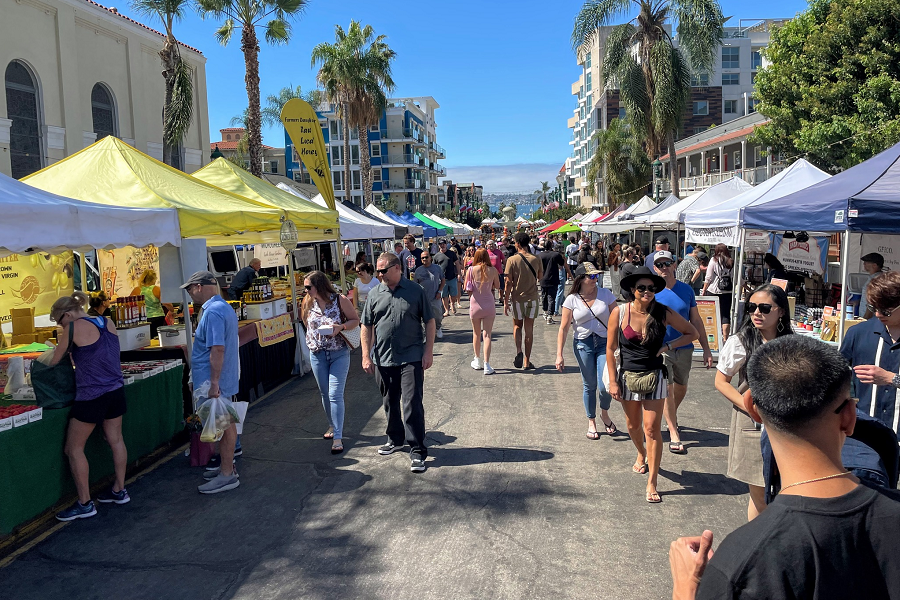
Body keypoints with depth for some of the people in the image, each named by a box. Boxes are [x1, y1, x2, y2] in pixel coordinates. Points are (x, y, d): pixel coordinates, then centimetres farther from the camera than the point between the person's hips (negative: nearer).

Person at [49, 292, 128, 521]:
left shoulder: (74, 328, -13)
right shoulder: (107, 322, 6)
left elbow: (54, 361, -2)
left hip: (92, 396, -7)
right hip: (116, 390, 7)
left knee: (74, 448, 5)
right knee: (115, 440, 16)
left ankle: (85, 504, 10)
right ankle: (119, 491, 27)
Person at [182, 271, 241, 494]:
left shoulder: (212, 312, -19)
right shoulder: (225, 308, 14)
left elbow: (217, 349, -26)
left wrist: (214, 382, -25)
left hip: (213, 383, -10)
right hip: (226, 379, 10)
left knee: (223, 426, -2)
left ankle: (227, 475, 6)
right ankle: (227, 466, 29)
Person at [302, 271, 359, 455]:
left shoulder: (340, 300, -11)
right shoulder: (308, 302, 1)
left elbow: (356, 320, -3)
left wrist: (340, 327, -19)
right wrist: (314, 339, 8)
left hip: (339, 353, -4)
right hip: (317, 354, 4)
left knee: (335, 395, -10)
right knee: (324, 394, 13)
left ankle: (338, 437, -6)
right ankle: (333, 426, 34)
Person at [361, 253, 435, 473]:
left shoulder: (416, 291, -3)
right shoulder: (375, 294, 5)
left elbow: (429, 322, 0)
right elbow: (367, 327, 8)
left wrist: (428, 351, -6)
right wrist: (366, 356, 1)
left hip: (411, 358, -4)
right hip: (383, 359, 4)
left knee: (412, 404, -7)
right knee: (390, 403, 17)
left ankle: (417, 451, 0)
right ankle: (395, 439, 36)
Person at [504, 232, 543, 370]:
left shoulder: (512, 260, -10)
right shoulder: (536, 260, -3)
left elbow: (508, 282, -10)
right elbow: (540, 277, 12)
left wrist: (506, 301, -5)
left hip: (517, 298, -1)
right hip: (532, 298, 1)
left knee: (517, 326, 17)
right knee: (529, 329, 9)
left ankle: (519, 352, -7)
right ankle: (526, 361, 12)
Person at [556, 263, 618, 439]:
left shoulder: (605, 294, 0)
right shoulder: (572, 299, -2)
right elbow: (563, 328, -1)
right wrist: (559, 355, -7)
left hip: (605, 343, 0)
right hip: (583, 345, 0)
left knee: (605, 386, -8)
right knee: (589, 385, 6)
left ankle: (605, 414, 24)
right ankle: (591, 422, 25)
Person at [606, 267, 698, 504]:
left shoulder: (663, 313, -8)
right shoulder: (619, 313, -9)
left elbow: (692, 333, 5)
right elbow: (611, 349, -3)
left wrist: (667, 346, -9)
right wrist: (613, 381, -4)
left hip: (654, 377, -1)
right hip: (628, 376, 1)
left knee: (652, 428, -5)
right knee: (633, 425, 18)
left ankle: (652, 483, 3)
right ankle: (642, 455, 50)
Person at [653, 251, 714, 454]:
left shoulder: (686, 290, 1)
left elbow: (696, 321, 6)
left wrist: (706, 349, 6)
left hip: (684, 348, 3)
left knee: (681, 388, 17)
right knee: (667, 389, -6)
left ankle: (671, 419, 42)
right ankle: (674, 433, 3)